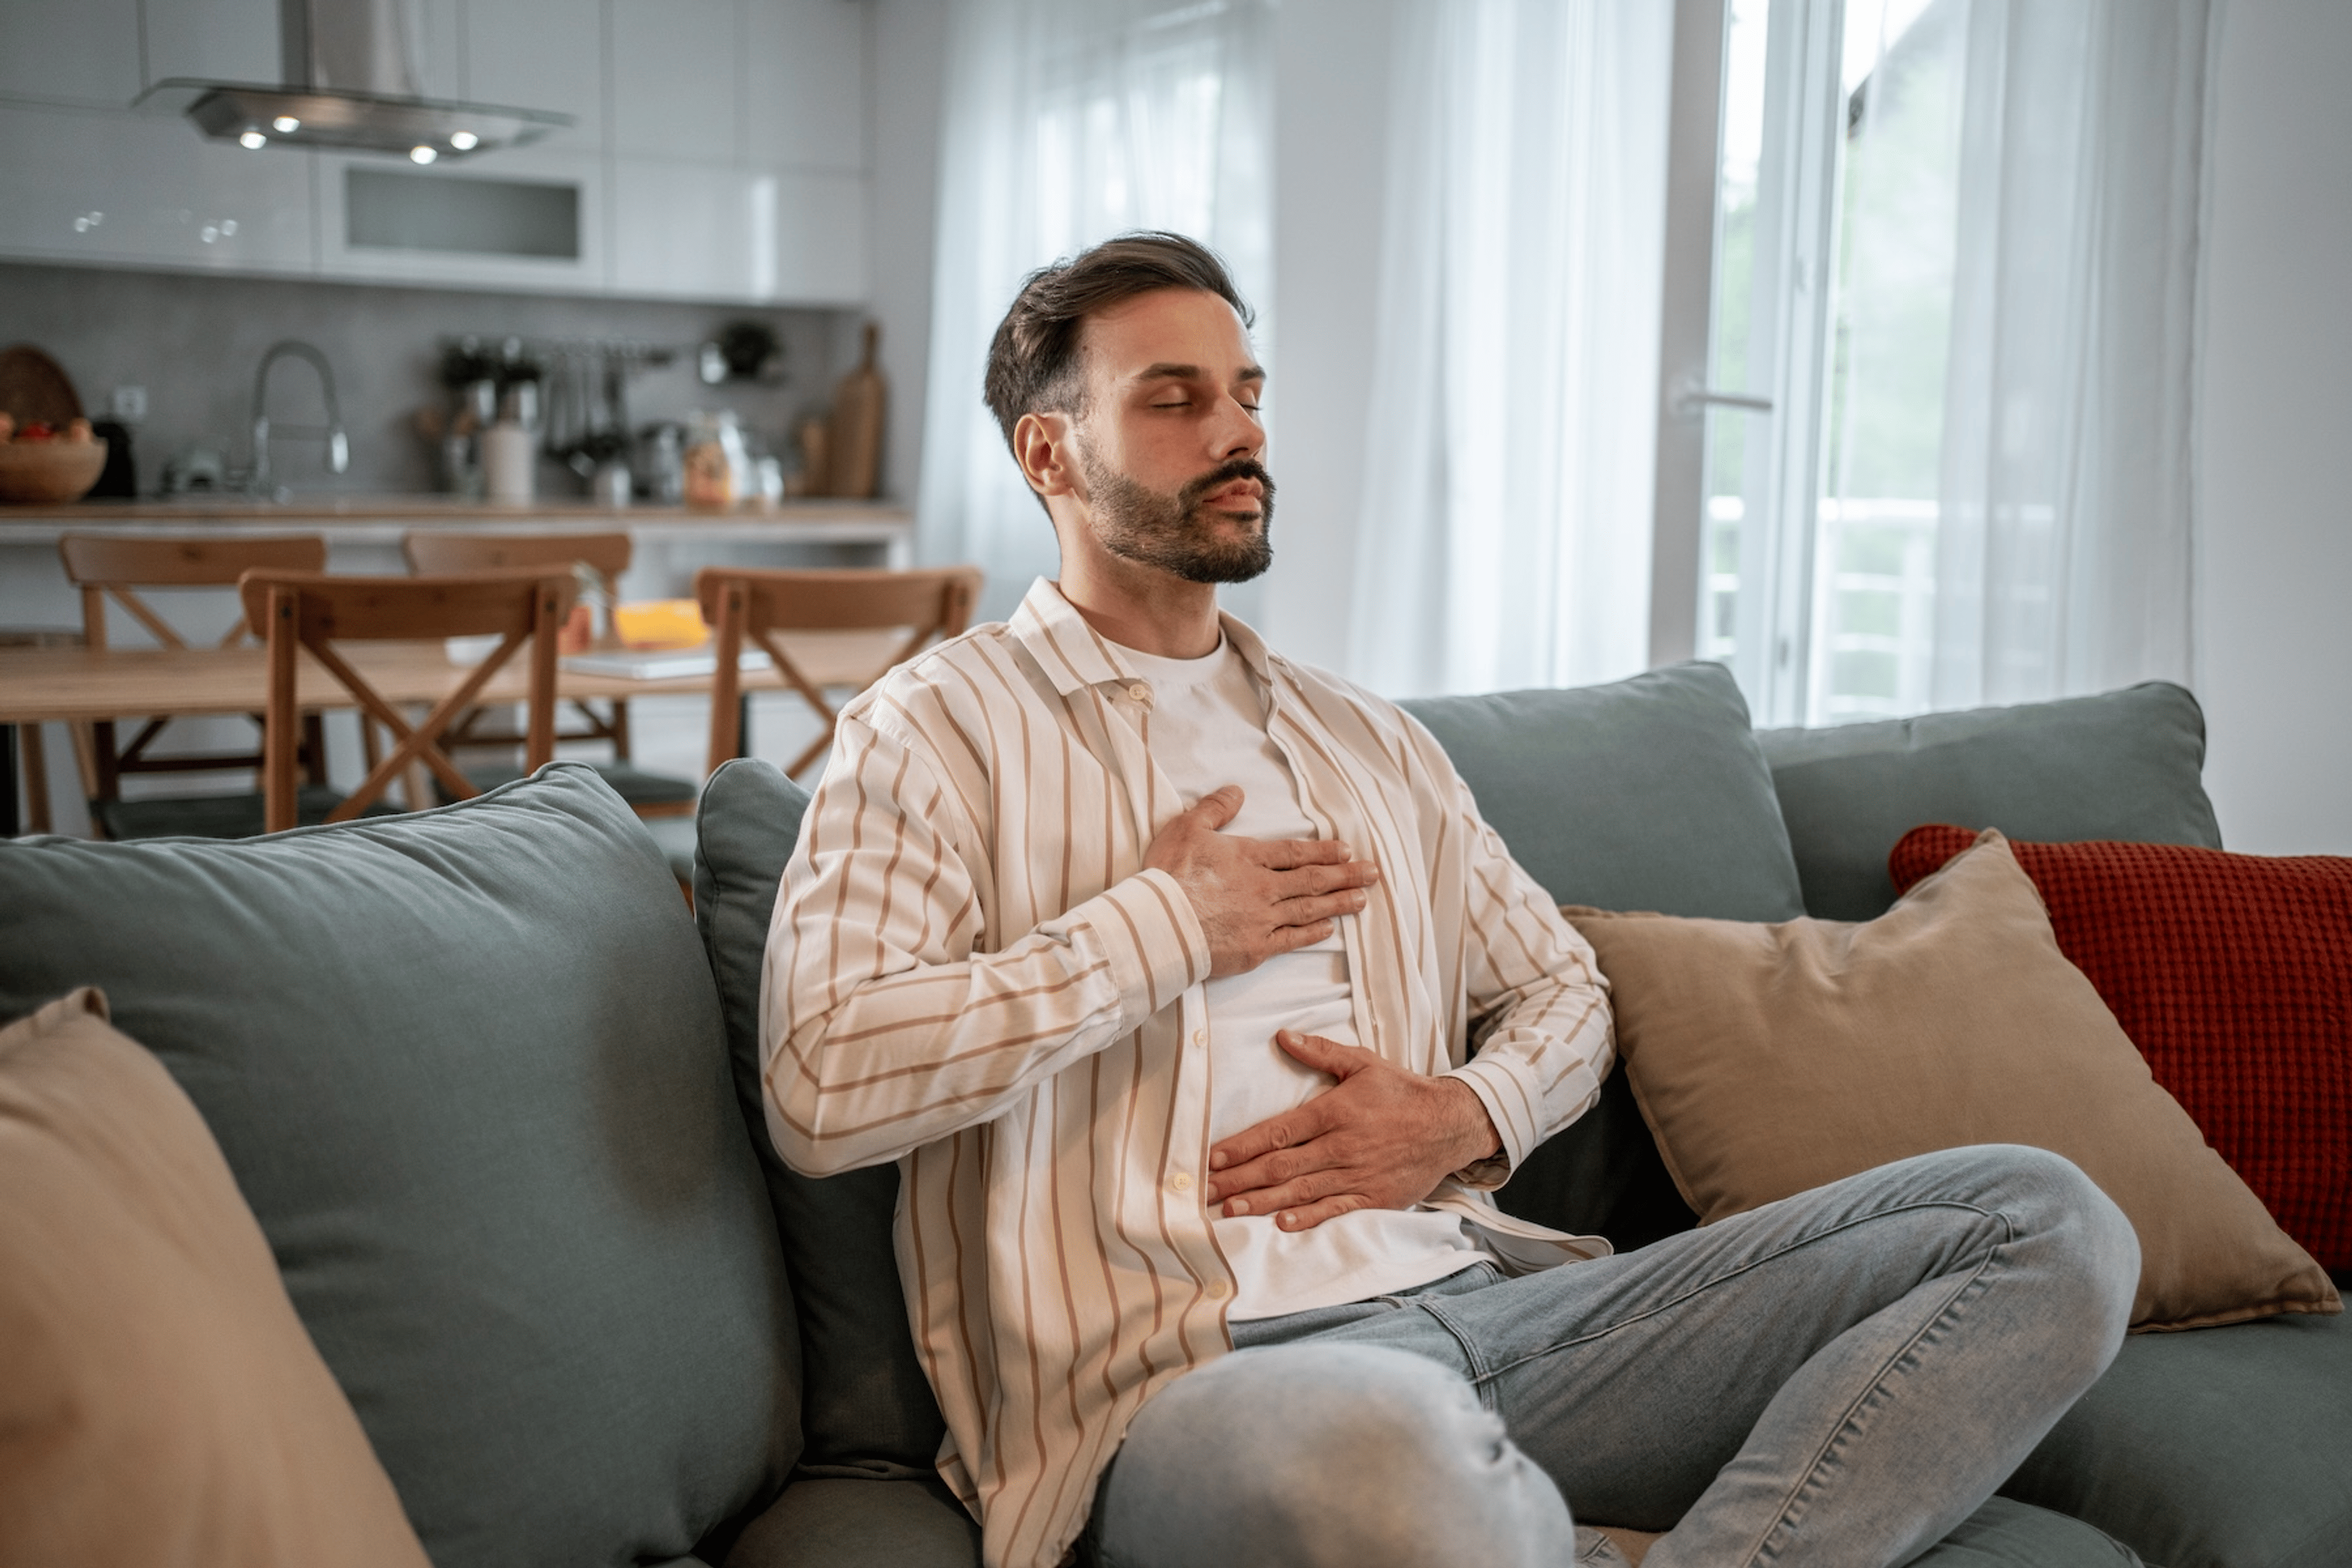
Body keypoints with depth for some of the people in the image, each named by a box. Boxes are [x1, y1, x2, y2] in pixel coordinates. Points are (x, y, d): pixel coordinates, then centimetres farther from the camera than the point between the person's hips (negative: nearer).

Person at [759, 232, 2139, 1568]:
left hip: (1480, 1296, 7)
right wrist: (1163, 928, -5)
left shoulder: (1367, 739, 25)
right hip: (1186, 1374, -6)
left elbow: (1561, 984, 28)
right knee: (1386, 1451, -46)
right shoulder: (945, 726, 5)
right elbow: (821, 1086, -9)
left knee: (2051, 1226, -9)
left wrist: (1468, 1116, 5)